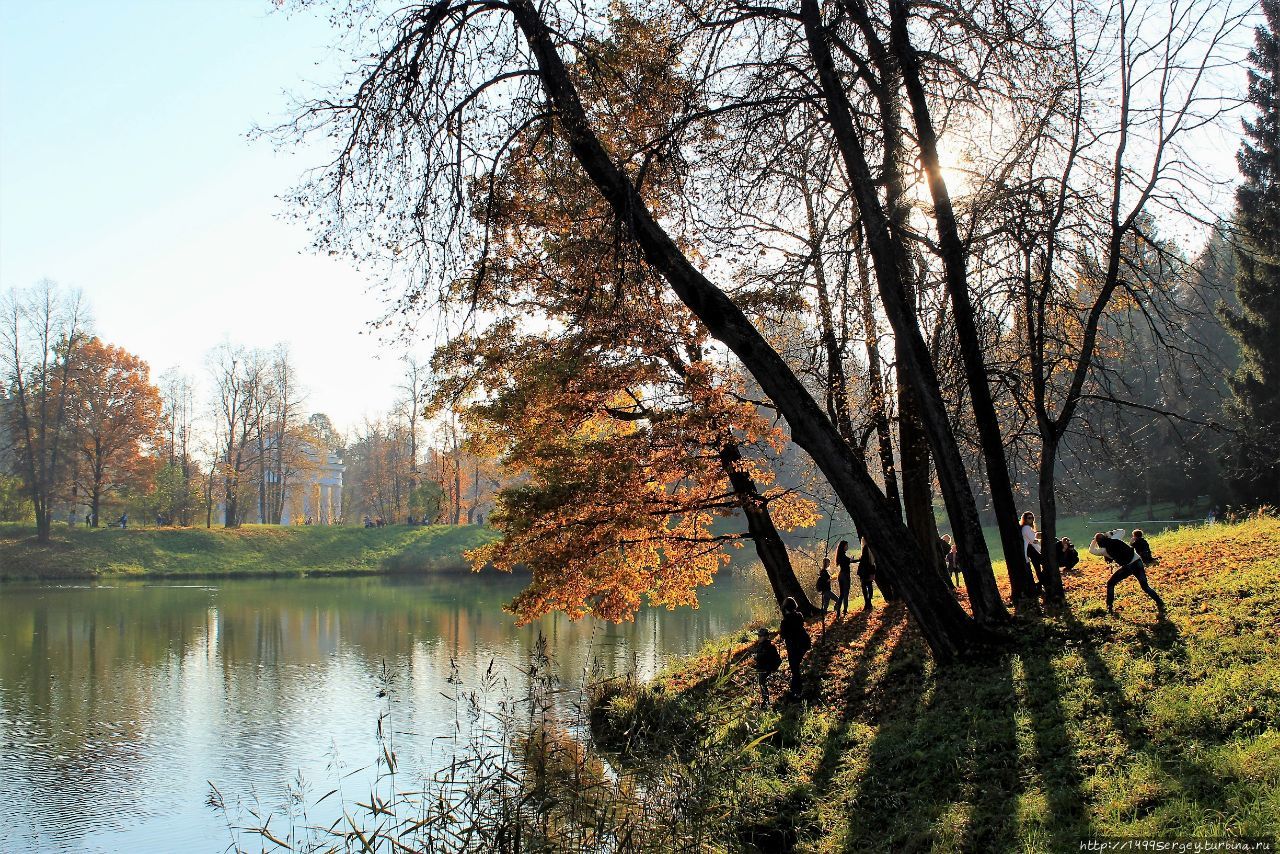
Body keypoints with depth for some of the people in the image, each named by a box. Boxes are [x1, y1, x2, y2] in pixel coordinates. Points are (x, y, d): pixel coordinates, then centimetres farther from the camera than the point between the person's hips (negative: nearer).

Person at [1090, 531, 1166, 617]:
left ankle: (1109, 608, 10)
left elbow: (1091, 550, 15)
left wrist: (1094, 540, 24)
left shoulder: (1104, 550, -3)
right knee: (1145, 587, 11)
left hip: (1128, 567, -4)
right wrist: (1111, 533, 23)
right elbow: (1122, 531, 25)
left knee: (1110, 584, 13)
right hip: (1138, 562, 4)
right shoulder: (1115, 539, 4)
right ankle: (1160, 604, 1)